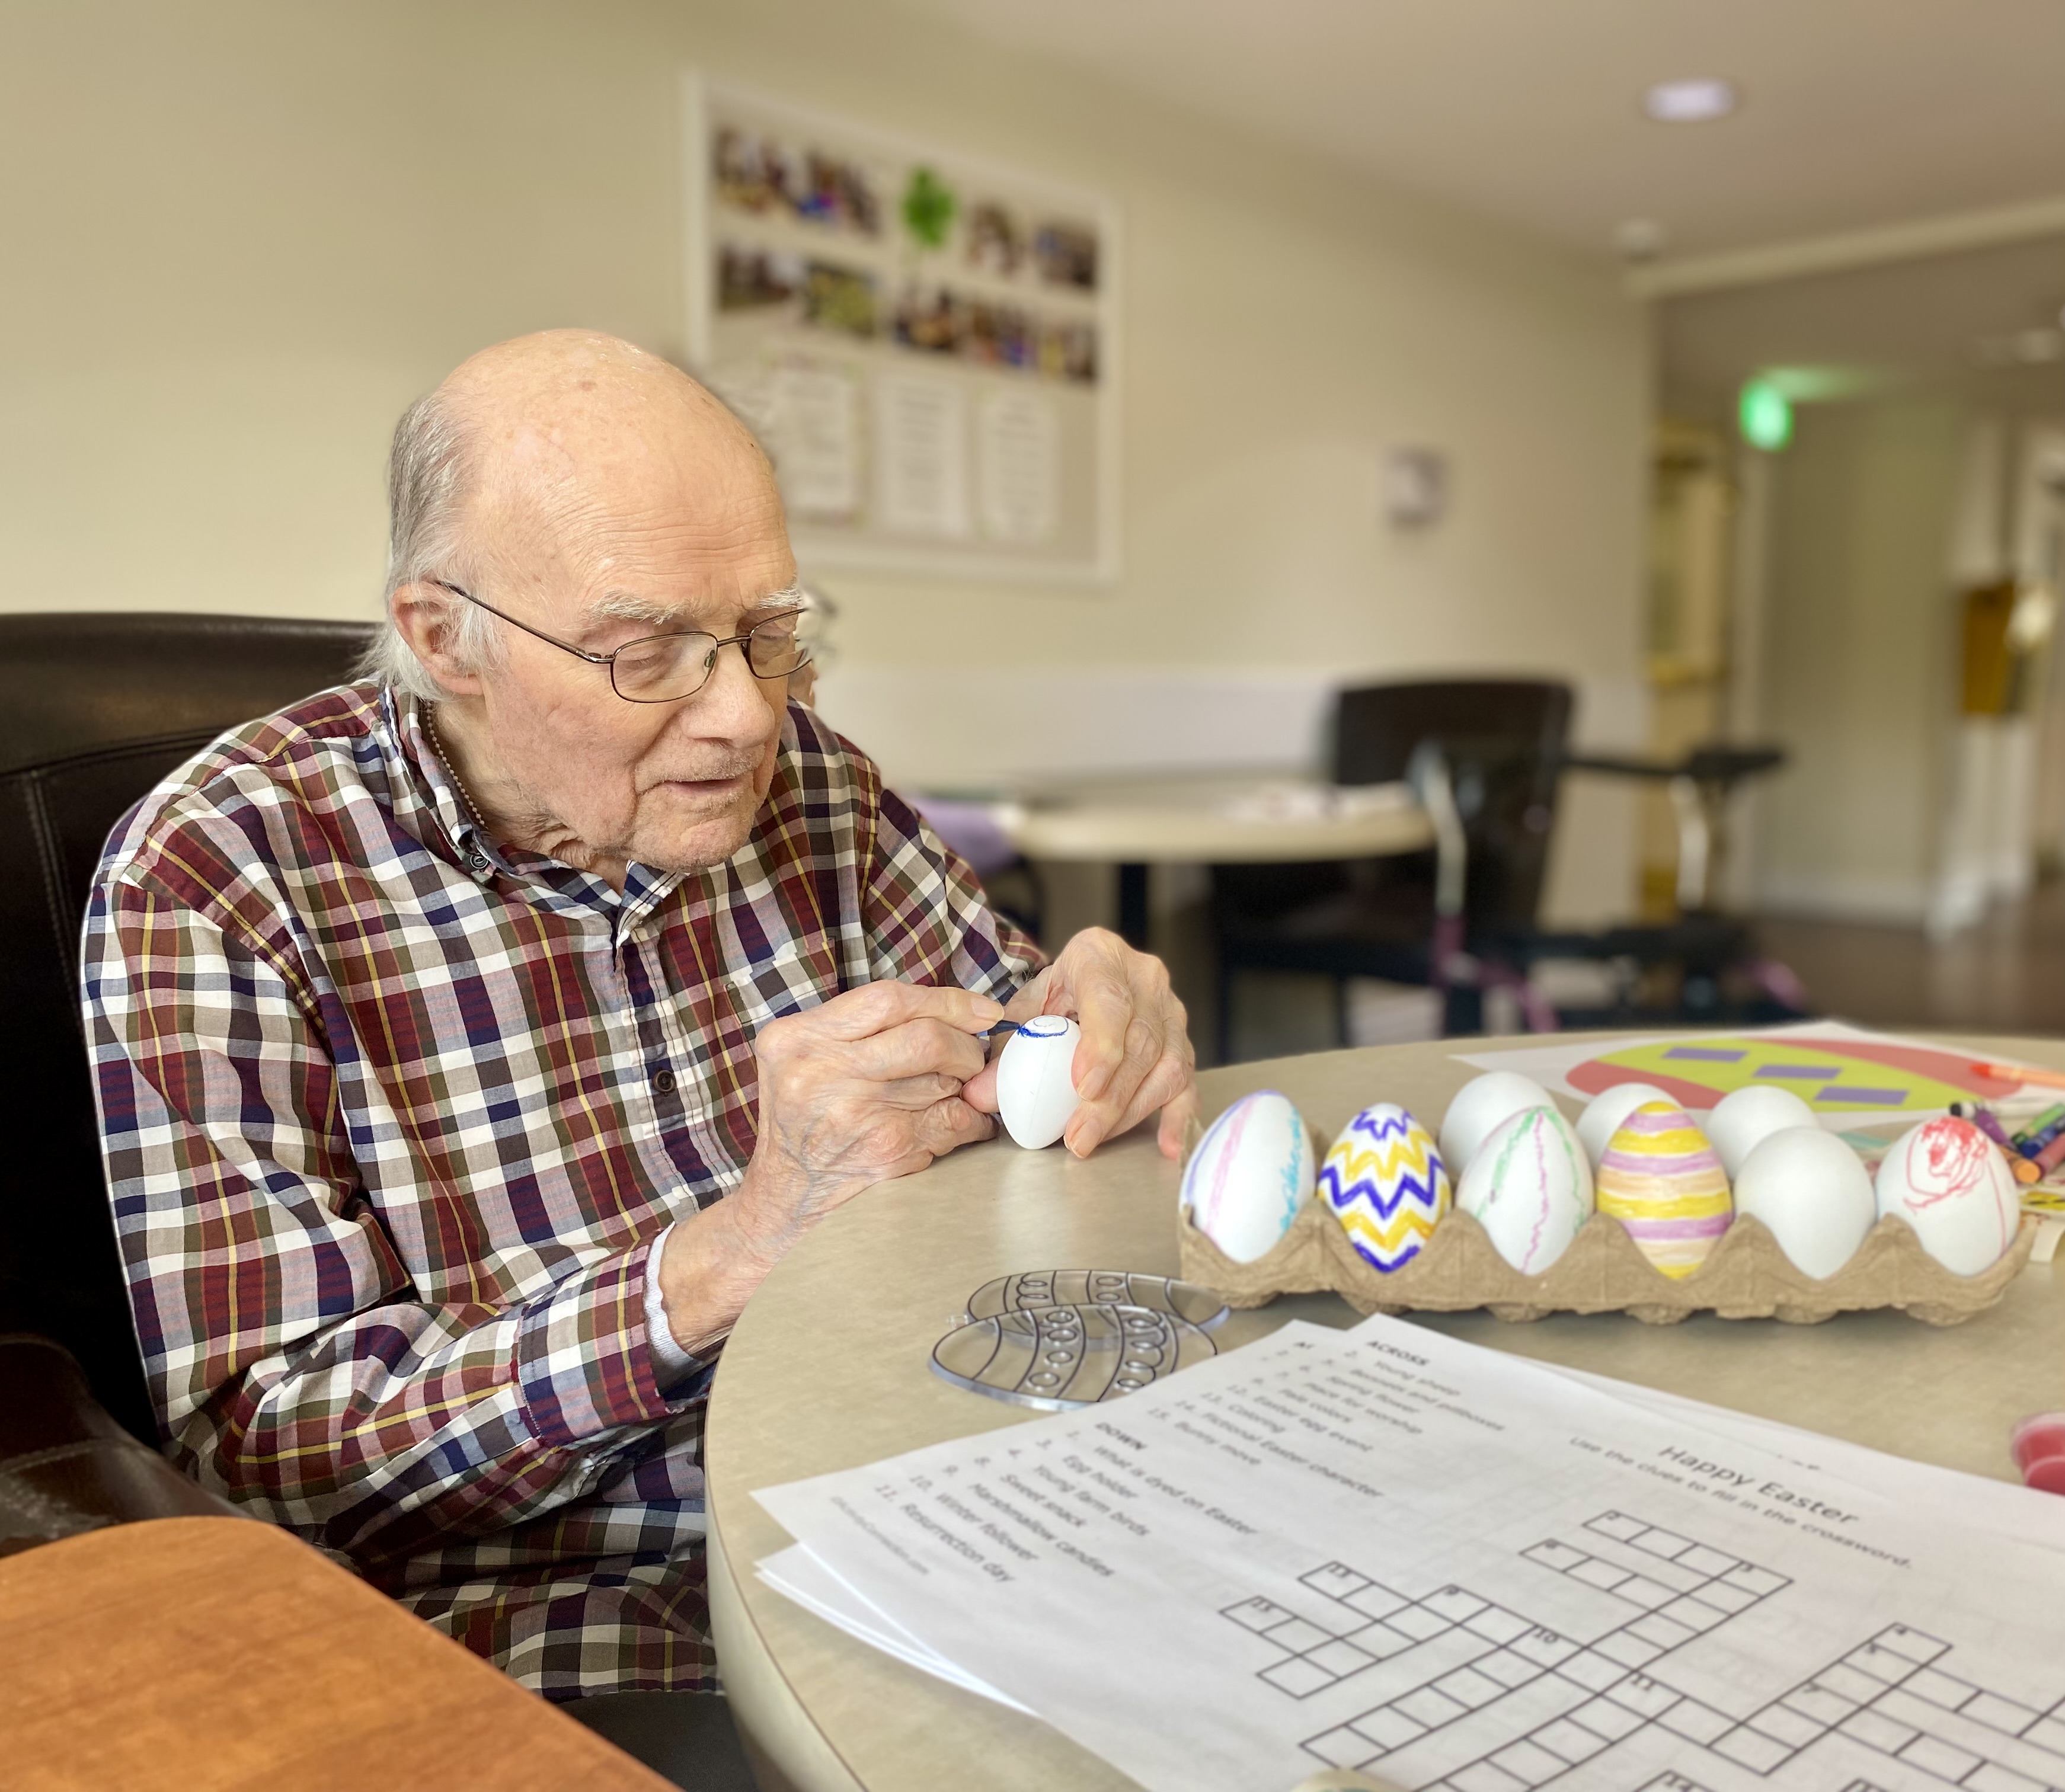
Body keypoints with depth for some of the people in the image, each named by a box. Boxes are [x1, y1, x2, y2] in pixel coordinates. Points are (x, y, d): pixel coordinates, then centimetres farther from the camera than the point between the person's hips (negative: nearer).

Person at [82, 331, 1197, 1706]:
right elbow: (258, 1450, -16)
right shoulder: (213, 877, -13)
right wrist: (734, 1255, -28)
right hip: (564, 1656, -3)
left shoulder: (803, 780, 2)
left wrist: (1092, 1036, -14)